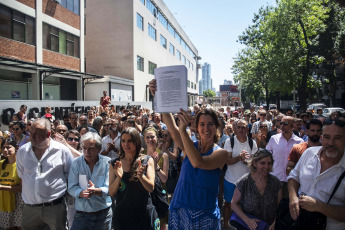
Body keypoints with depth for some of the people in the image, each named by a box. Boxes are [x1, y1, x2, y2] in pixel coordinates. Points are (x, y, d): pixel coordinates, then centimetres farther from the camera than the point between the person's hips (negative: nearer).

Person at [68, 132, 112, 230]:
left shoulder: (107, 162, -8)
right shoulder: (76, 163, -3)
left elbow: (109, 188, -14)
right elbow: (71, 188, -7)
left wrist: (96, 191, -33)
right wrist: (82, 193, -27)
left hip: (104, 214, 0)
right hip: (81, 214, 1)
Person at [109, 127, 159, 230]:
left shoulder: (147, 160, -2)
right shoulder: (114, 164, 2)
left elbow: (151, 188, -9)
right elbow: (111, 193, -1)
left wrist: (140, 176, -26)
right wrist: (119, 177, -18)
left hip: (145, 213, -1)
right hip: (122, 215, 1)